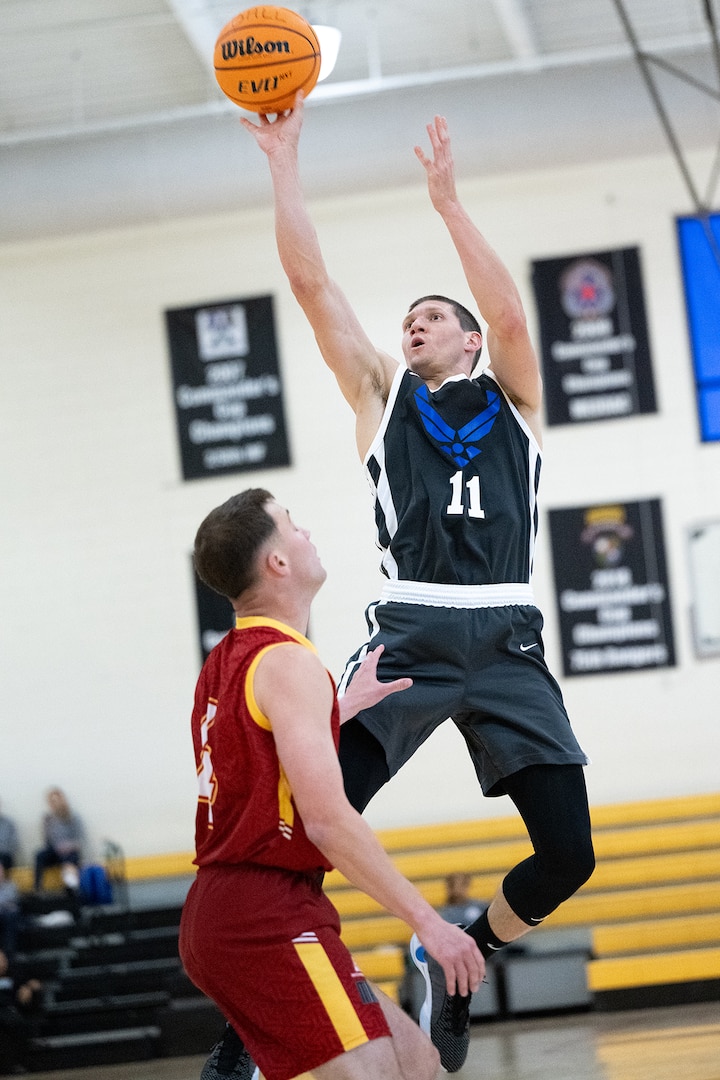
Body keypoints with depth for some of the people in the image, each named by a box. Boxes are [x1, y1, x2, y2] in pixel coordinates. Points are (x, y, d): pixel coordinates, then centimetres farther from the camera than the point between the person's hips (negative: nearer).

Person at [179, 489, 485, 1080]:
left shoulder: (227, 662, 16)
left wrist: (348, 704, 30)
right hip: (267, 919, -10)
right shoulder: (289, 663, -13)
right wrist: (428, 921, -18)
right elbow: (327, 819, -21)